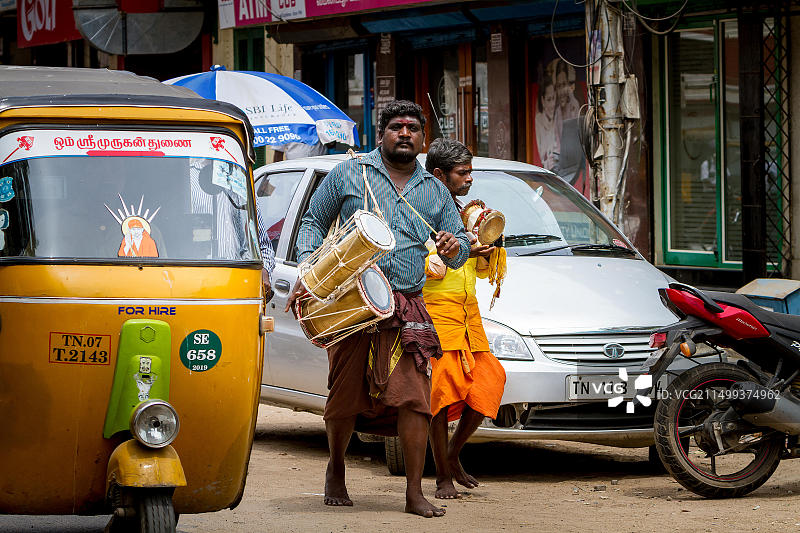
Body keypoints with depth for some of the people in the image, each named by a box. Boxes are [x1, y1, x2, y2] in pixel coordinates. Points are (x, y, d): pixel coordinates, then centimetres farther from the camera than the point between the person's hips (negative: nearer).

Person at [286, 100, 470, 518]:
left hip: (407, 308, 2)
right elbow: (314, 222, 12)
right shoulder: (349, 174, 8)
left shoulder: (435, 192, 16)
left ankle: (414, 493, -9)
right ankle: (336, 471, 29)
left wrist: (454, 248, -7)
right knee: (345, 397, 3)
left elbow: (459, 243, 18)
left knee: (413, 397, -12)